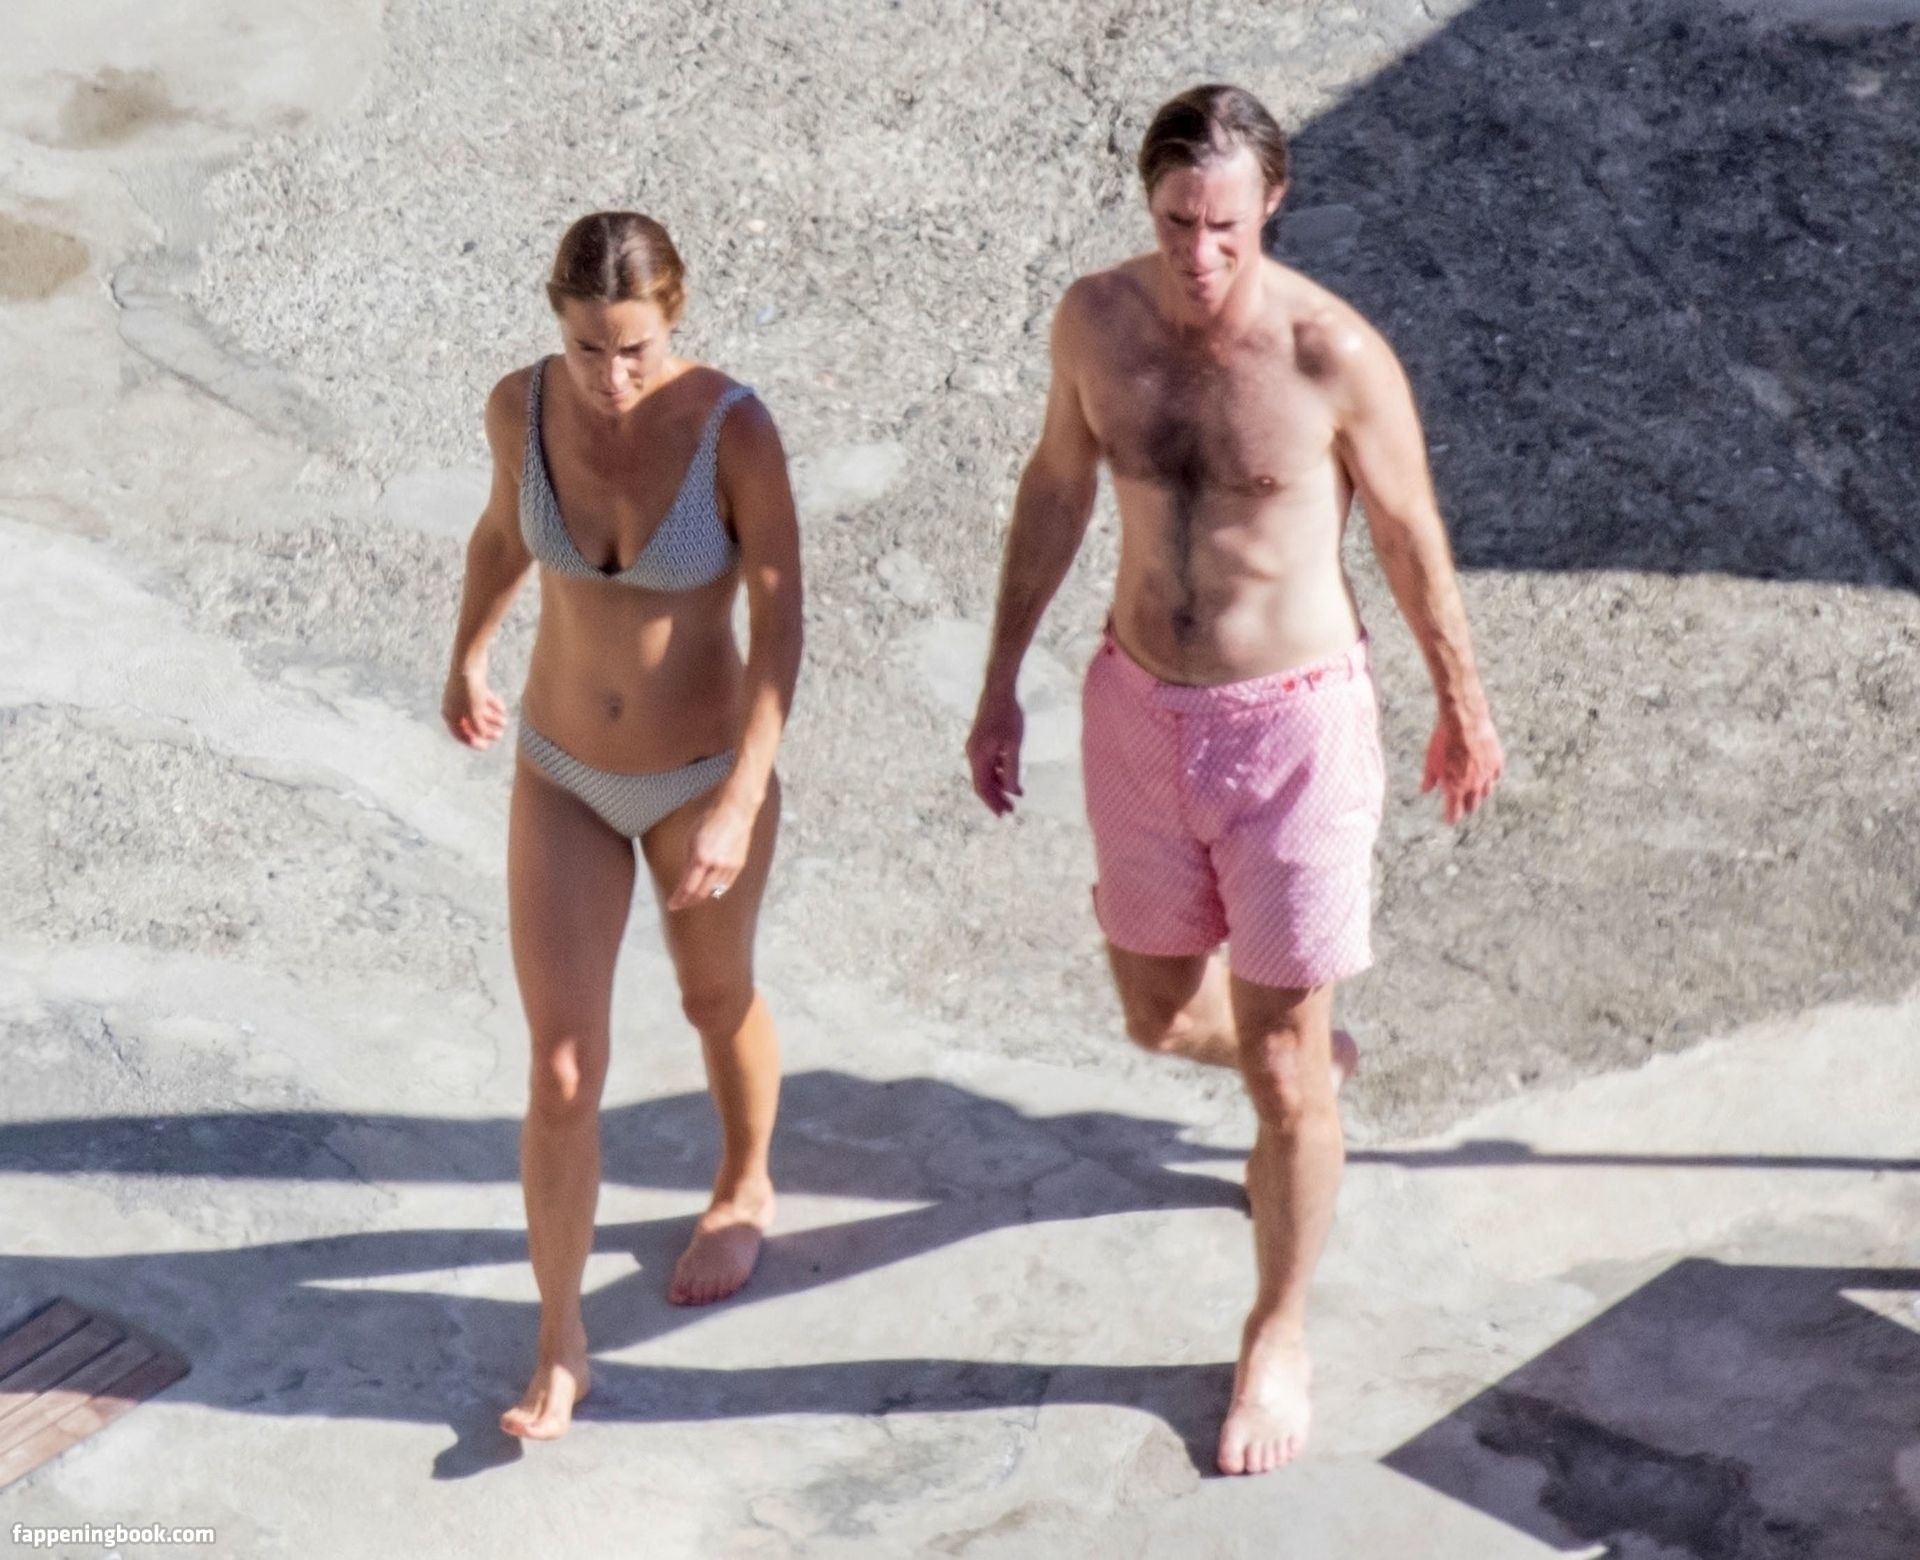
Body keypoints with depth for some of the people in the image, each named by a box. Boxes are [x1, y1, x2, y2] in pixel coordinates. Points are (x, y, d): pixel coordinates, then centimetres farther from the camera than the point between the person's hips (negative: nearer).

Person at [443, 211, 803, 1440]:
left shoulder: (737, 427, -26)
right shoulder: (522, 403, -16)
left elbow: (781, 626, -23)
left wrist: (739, 808, -32)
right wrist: (467, 657, 22)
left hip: (705, 774, -2)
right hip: (566, 779, 2)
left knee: (717, 1001, 25)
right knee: (563, 1074, 0)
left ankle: (744, 1188, 57)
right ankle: (560, 1347, 17)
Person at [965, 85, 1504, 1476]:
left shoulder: (1335, 355, -20)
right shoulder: (1097, 319, -8)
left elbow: (1412, 536, -5)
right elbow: (1056, 488, 8)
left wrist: (1464, 706, 7)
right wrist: (1002, 680, 13)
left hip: (1295, 725, -4)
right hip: (1142, 714, 5)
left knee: (1279, 1066, 4)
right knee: (1161, 1012, 21)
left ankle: (1280, 1336, 26)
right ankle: (1313, 1052, 57)